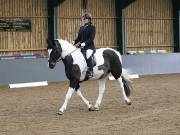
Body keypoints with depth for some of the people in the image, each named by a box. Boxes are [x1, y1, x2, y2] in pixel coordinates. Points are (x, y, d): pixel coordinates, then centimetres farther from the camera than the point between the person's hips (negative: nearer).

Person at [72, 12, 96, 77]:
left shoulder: (92, 27, -2)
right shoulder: (81, 28, 18)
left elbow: (91, 38, -12)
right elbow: (79, 38, 17)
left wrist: (85, 43, -27)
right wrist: (74, 41, -5)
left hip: (90, 46, -8)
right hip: (82, 47, 8)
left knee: (88, 55, -35)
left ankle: (90, 71, -33)